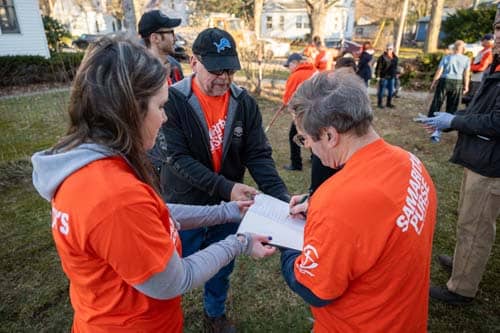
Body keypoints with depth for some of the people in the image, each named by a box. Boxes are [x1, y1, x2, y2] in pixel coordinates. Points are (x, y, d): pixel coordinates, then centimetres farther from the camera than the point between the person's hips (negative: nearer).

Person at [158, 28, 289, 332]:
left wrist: (282, 198, -23)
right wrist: (225, 187, -30)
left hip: (228, 205, 3)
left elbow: (259, 155, -9)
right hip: (186, 205, -3)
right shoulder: (173, 101, -15)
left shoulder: (245, 103, -6)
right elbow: (178, 158, -20)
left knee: (222, 269, 22)